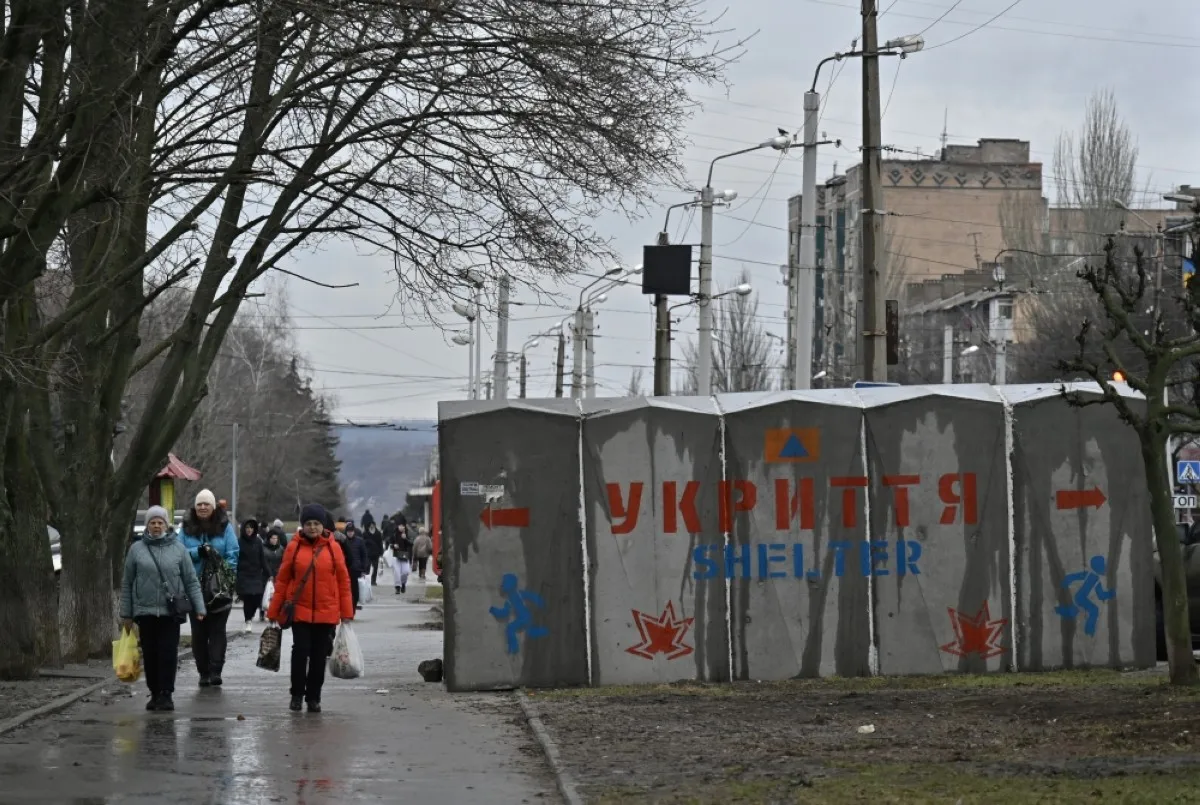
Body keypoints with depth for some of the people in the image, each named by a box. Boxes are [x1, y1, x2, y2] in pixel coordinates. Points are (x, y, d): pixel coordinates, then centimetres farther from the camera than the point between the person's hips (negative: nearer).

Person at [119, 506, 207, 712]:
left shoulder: (178, 549, 5)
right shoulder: (137, 549, 5)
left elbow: (191, 581, 6)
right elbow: (127, 583, 9)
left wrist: (199, 608, -3)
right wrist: (126, 614, 7)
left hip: (171, 612, -1)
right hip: (145, 611, 1)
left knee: (168, 653, -6)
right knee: (150, 654, 4)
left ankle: (166, 694, 0)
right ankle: (155, 694, 15)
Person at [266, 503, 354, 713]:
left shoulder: (332, 548, 1)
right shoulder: (294, 547, -1)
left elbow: (343, 580, 4)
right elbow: (282, 580, 2)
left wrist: (347, 613, 1)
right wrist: (274, 612, 1)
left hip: (326, 613, 1)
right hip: (299, 611, -1)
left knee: (319, 656, 7)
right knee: (300, 651, -4)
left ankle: (314, 698, 16)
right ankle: (297, 695, 10)